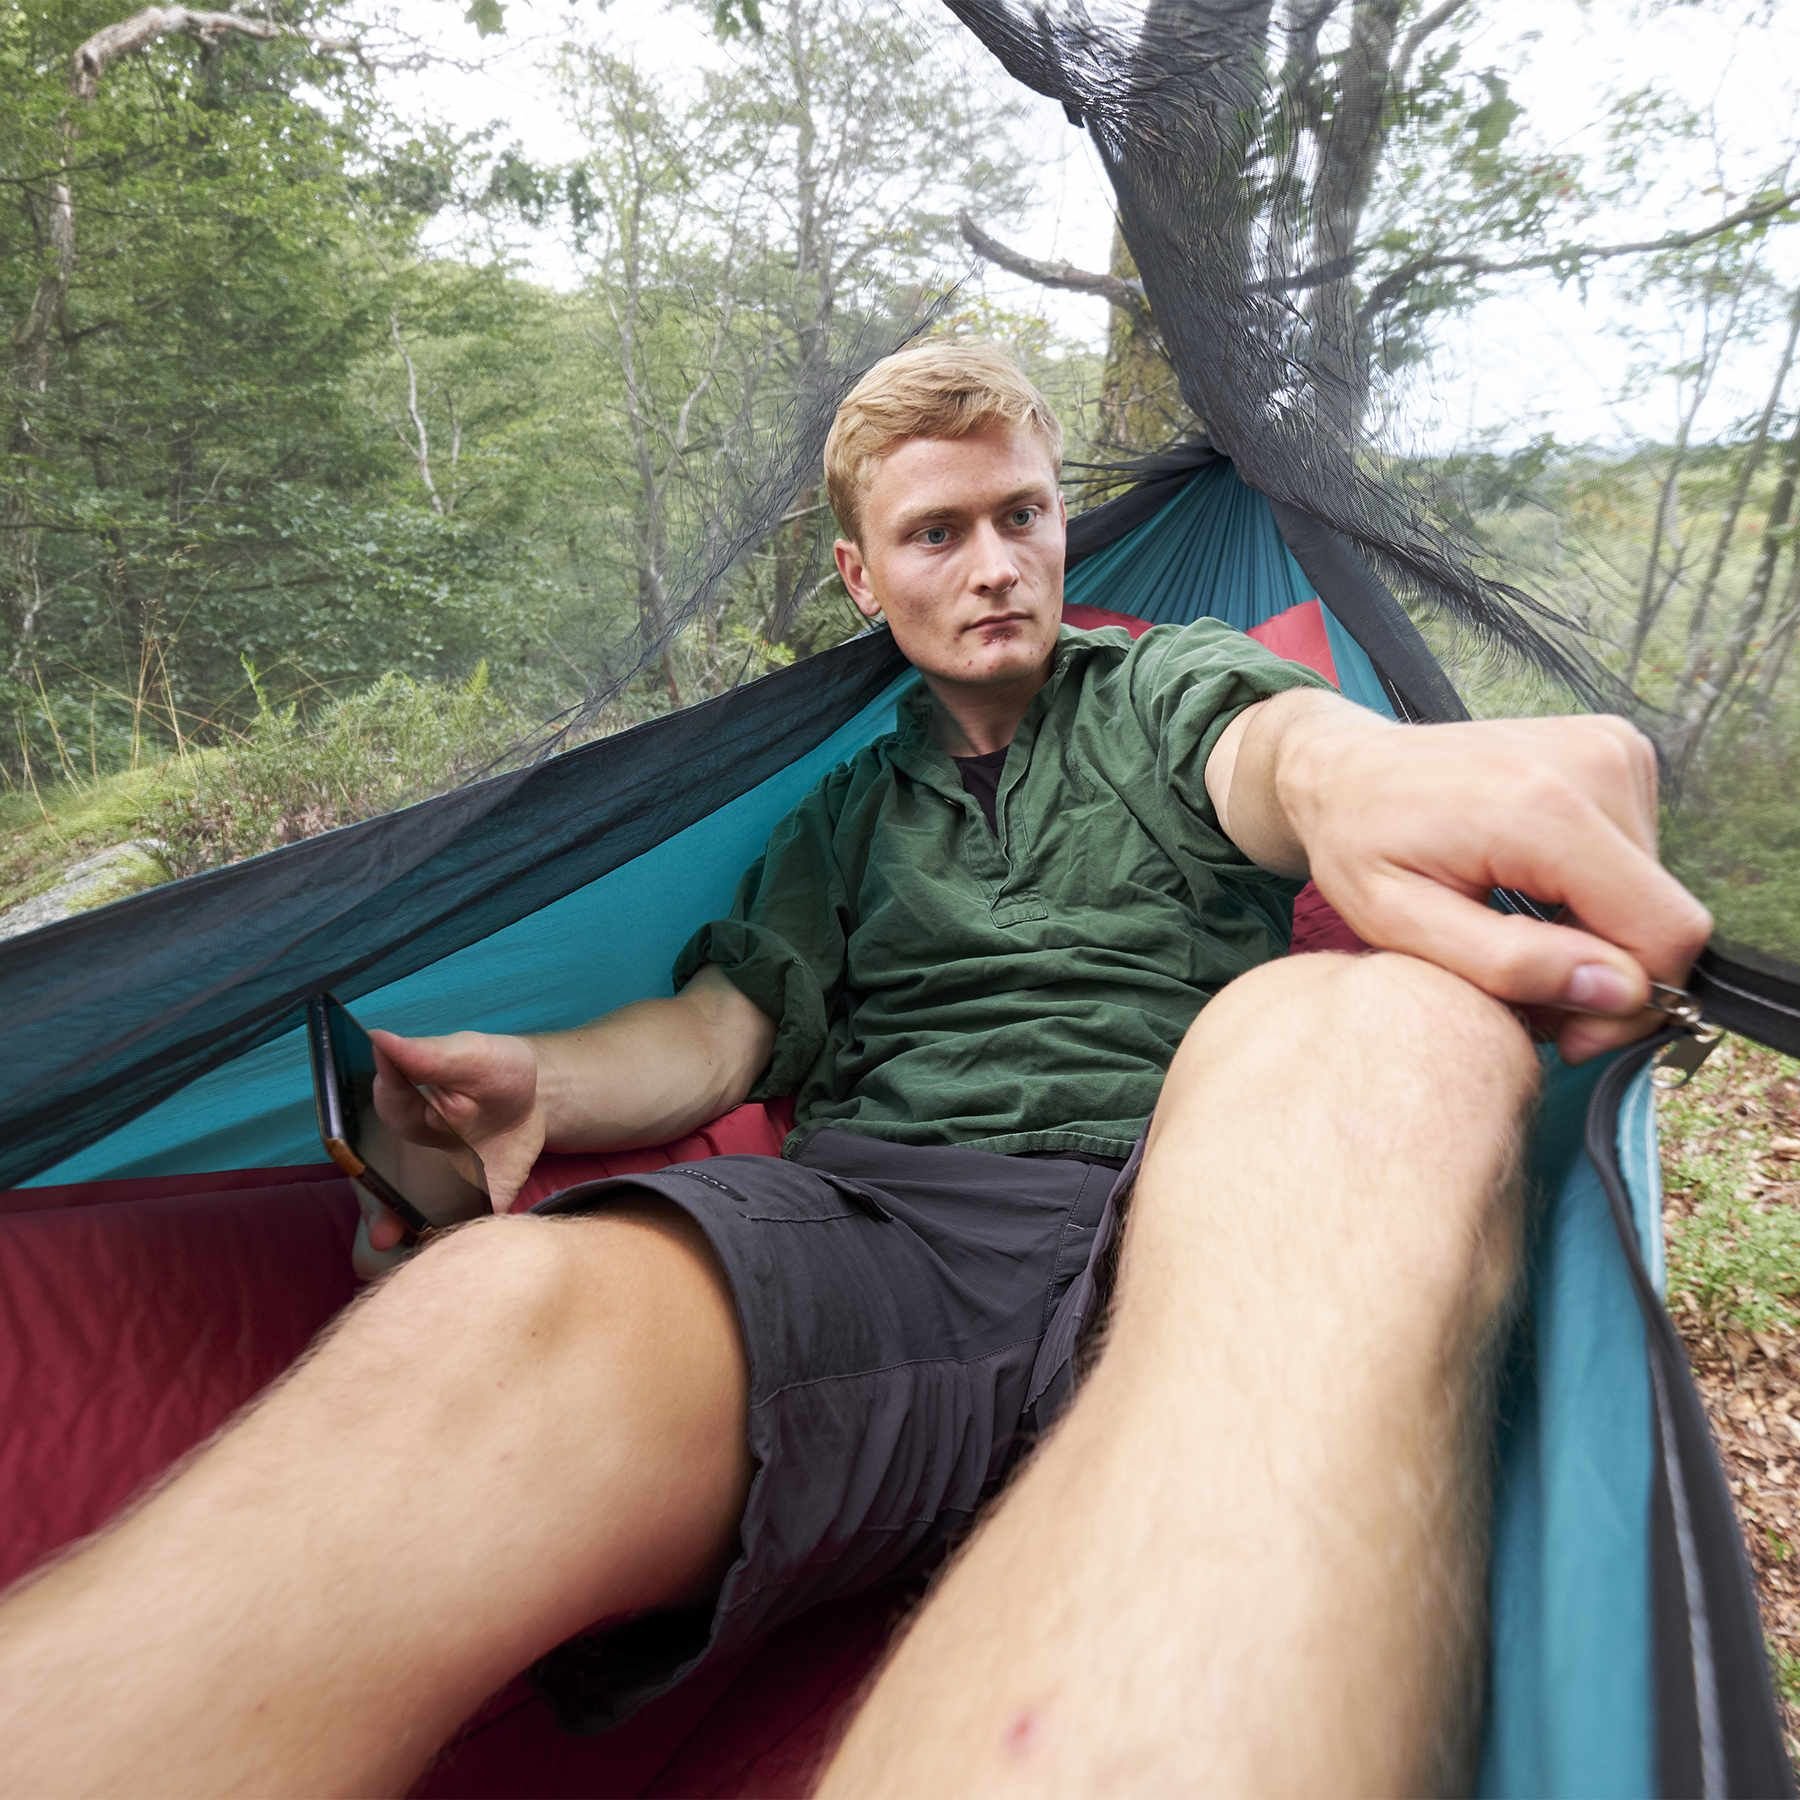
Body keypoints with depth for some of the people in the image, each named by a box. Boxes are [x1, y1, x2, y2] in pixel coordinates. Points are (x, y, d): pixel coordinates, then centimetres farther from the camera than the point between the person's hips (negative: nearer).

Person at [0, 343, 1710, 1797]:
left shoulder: (1167, 687, 20)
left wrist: (1354, 769, -33)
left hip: (1170, 1223, -1)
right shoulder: (849, 815, 28)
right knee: (505, 1314, -32)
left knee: (1383, 1033, -37)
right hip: (866, 1214, 2)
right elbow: (720, 1026, 18)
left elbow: (1273, 735, -5)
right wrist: (538, 1083, -6)